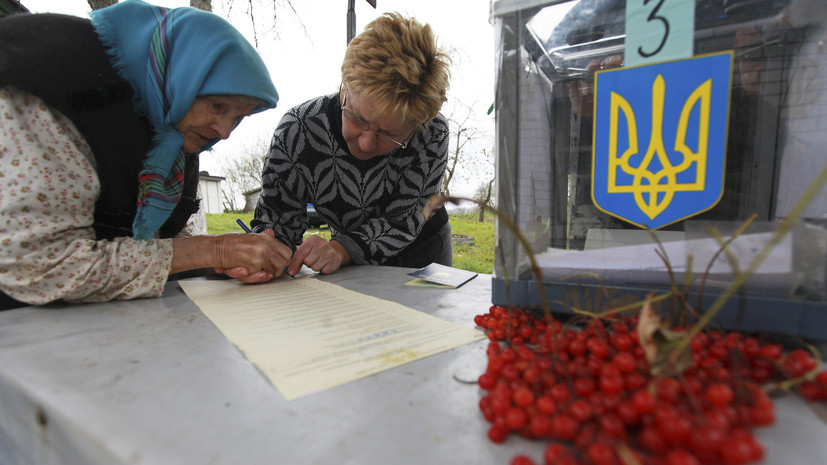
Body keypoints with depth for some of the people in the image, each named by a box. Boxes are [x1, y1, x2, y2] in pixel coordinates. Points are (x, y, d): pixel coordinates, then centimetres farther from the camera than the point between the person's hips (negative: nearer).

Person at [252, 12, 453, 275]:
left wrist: (341, 249, -37)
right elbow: (278, 217, -15)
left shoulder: (432, 134, -23)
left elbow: (402, 220, -21)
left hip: (422, 255, -1)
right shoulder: (297, 131, -20)